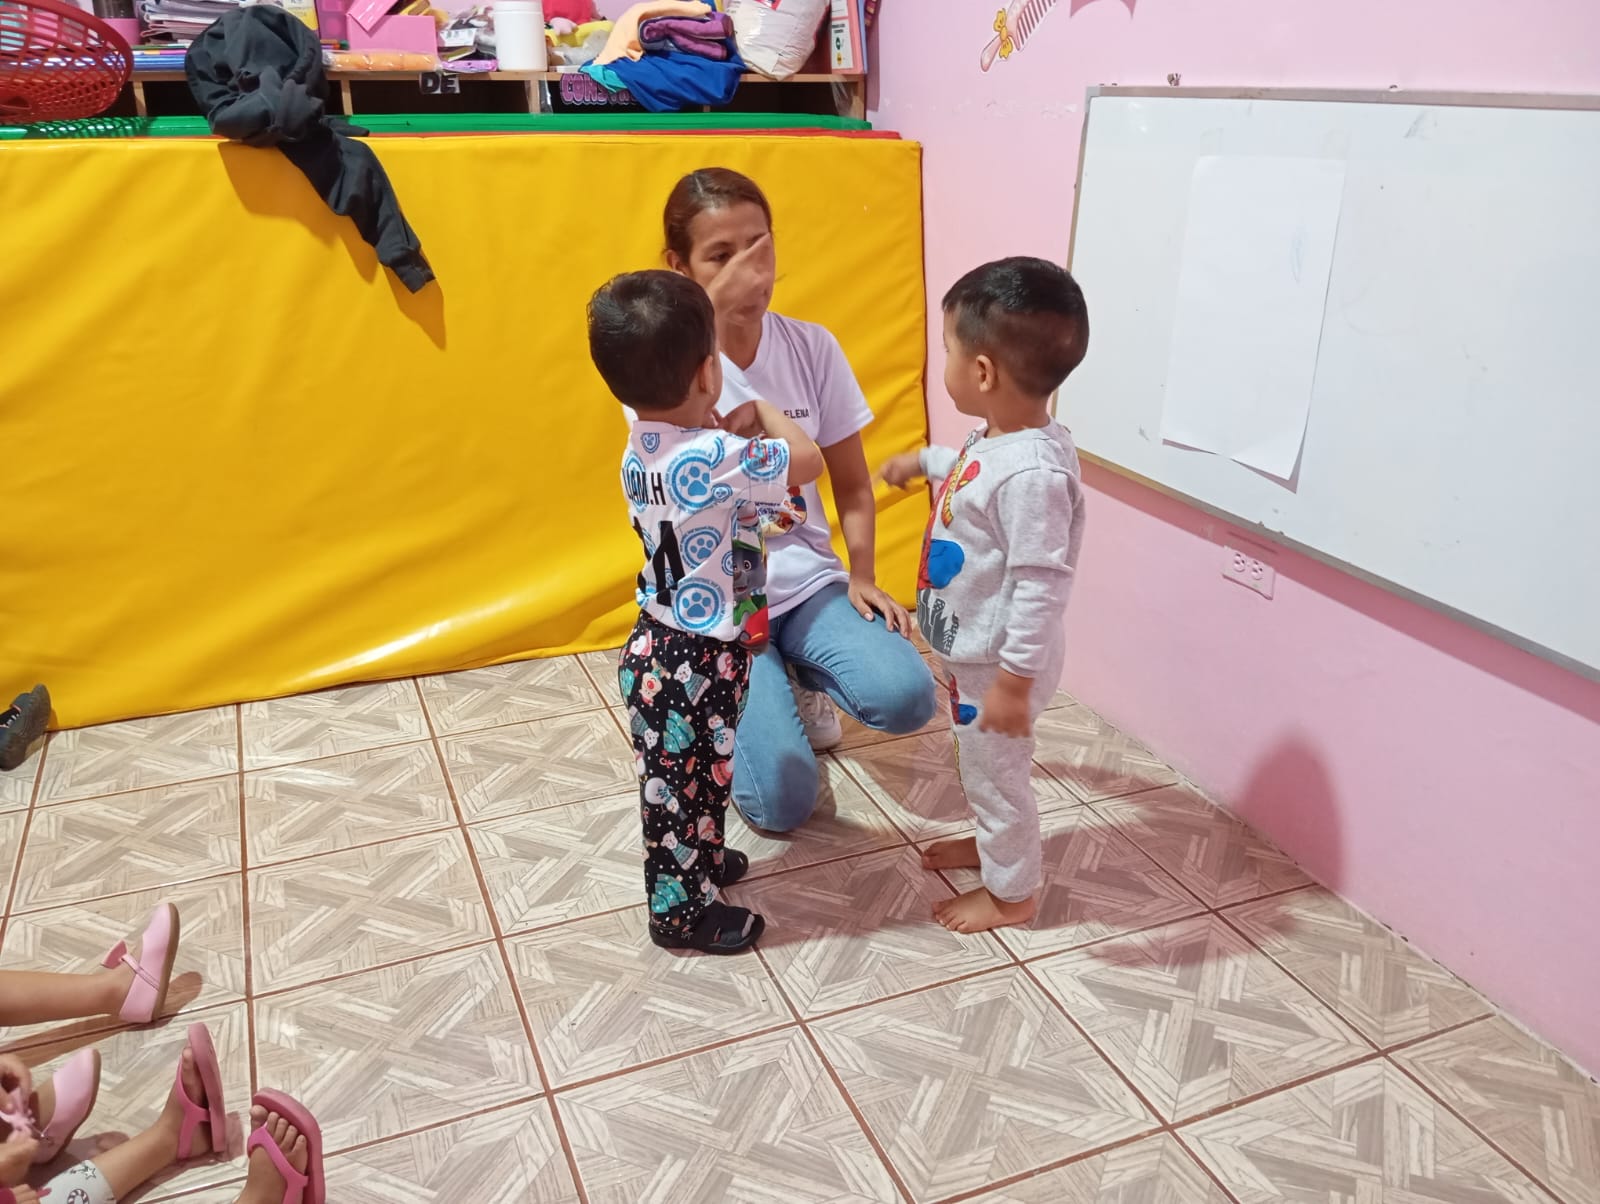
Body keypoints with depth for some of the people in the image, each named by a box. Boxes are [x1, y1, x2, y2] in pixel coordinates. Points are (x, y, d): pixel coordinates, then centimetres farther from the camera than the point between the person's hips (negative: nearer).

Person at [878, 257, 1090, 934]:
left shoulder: (1032, 474, -34)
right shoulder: (1001, 437, -4)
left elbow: (1043, 589, -31)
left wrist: (1014, 681, -26)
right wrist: (922, 461, 36)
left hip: (999, 663, -9)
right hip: (973, 650, 9)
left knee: (994, 771, 11)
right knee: (981, 764, 28)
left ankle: (1011, 893, 33)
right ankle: (994, 844, 51)